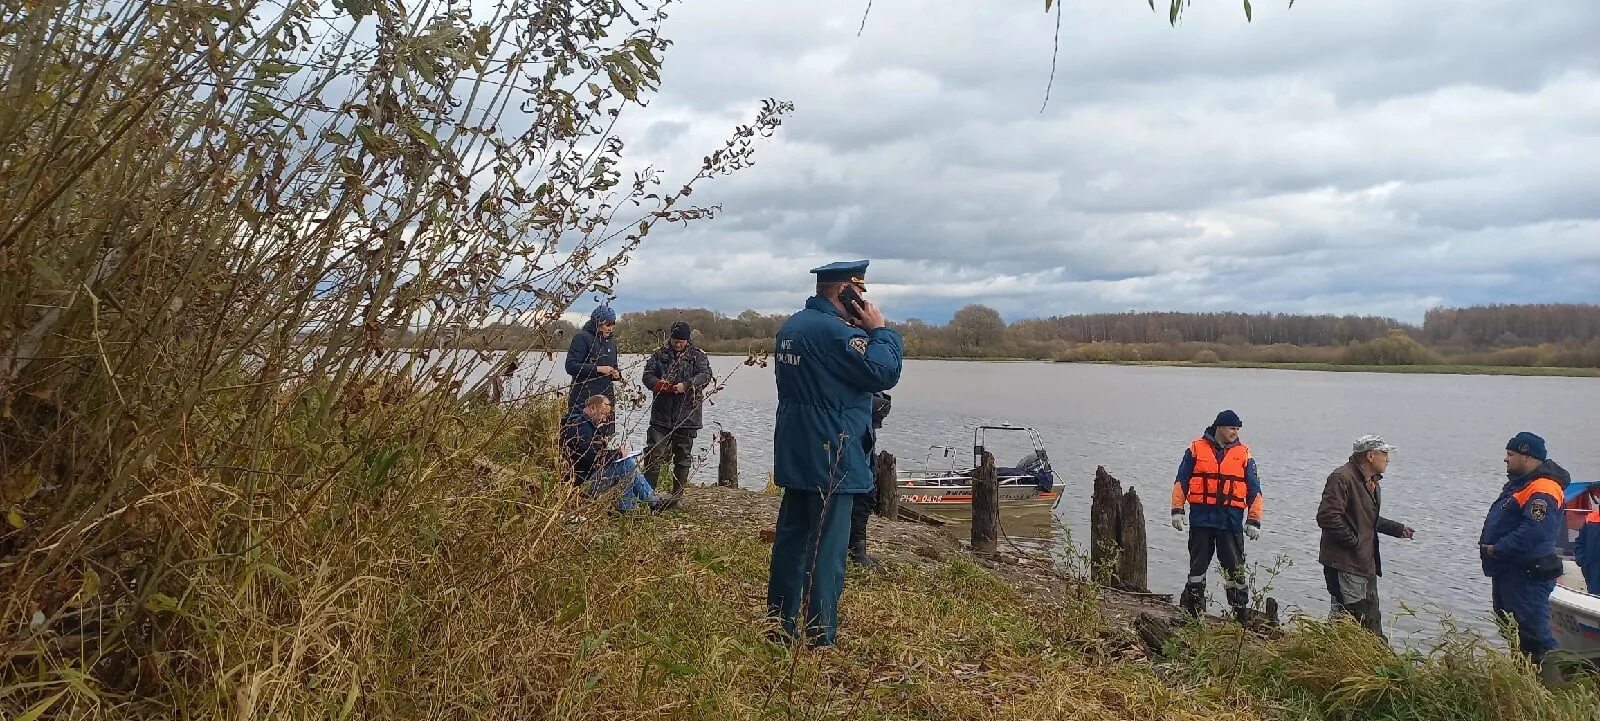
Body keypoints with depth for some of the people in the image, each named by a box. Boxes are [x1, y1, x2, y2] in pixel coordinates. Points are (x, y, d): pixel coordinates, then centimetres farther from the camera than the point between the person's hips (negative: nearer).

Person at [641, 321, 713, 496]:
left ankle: (677, 496, 18)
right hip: (661, 415, 0)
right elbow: (647, 374, 4)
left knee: (683, 457, 8)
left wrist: (686, 385, -26)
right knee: (653, 454, -4)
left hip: (687, 417, 0)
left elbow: (705, 375, -10)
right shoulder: (660, 355, 9)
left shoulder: (697, 356, 4)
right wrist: (658, 383, -18)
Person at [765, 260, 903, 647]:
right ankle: (820, 640, 2)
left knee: (790, 539, 14)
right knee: (826, 549, -3)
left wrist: (863, 331, 7)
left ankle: (781, 628, 23)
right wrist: (880, 330, -6)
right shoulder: (835, 331, -19)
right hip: (831, 457, -9)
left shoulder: (792, 326, 12)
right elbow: (884, 372, -20)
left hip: (795, 455, 9)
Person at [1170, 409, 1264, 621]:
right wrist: (1177, 510, -1)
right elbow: (1181, 481, 5)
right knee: (1198, 563, 8)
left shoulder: (1243, 453, 4)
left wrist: (1253, 521, 1)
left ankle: (1240, 609, 9)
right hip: (1201, 517, 0)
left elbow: (1254, 490, 6)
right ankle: (1193, 607, 19)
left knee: (1235, 567, 0)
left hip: (1231, 520, 0)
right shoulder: (1197, 448, 2)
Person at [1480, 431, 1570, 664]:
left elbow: (1534, 531, -31)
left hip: (1528, 575, -11)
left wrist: (1497, 549, -23)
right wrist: (1488, 543, 9)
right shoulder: (1520, 483, 14)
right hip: (1508, 571, 11)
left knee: (1533, 630, -8)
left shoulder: (1542, 491, -20)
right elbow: (1503, 521, 24)